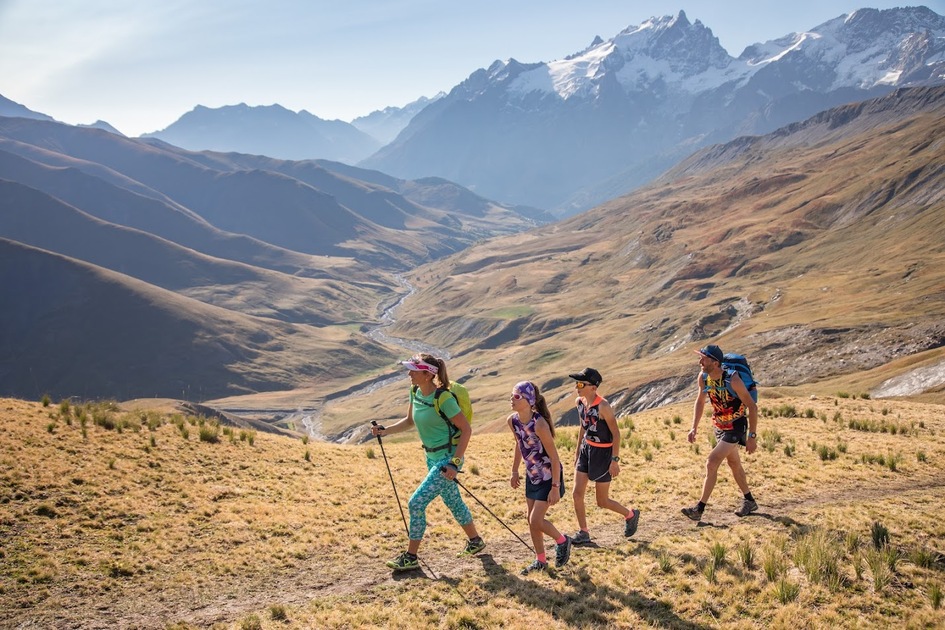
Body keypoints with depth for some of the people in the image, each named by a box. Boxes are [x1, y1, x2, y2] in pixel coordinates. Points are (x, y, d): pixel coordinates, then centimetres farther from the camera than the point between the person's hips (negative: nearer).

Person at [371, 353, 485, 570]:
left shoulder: (443, 398, -24)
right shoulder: (415, 391, -1)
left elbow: (466, 429, -19)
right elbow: (409, 420, 16)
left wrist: (455, 462, -22)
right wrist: (385, 430, 3)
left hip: (447, 458, -8)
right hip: (432, 457, 8)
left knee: (417, 503, -9)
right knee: (453, 503, 21)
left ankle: (411, 557, 4)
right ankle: (475, 541, 42)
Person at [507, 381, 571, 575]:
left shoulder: (539, 424, -31)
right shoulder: (513, 420, -9)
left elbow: (554, 457, -24)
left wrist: (555, 487, -22)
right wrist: (514, 471, 16)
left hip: (549, 477, -7)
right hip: (532, 475, 7)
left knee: (535, 521, -8)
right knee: (532, 520, 12)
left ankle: (562, 541, 20)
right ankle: (540, 560, 28)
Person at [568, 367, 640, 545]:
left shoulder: (603, 406, -23)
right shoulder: (579, 402, -2)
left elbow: (616, 433, -18)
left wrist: (615, 460, -19)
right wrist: (578, 452, 18)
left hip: (602, 453, -7)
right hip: (586, 450, 7)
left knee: (602, 501, 5)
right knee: (577, 493, 1)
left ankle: (630, 515, 31)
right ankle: (583, 533, 15)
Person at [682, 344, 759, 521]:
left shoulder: (733, 380, -29)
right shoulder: (703, 377, -10)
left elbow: (752, 407, -21)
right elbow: (700, 402, 7)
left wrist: (752, 436, -20)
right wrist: (694, 428, 1)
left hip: (736, 428, -7)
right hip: (719, 427, 7)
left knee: (711, 463, -16)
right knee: (734, 464, 20)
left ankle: (699, 509, -11)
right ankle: (749, 502, 39)